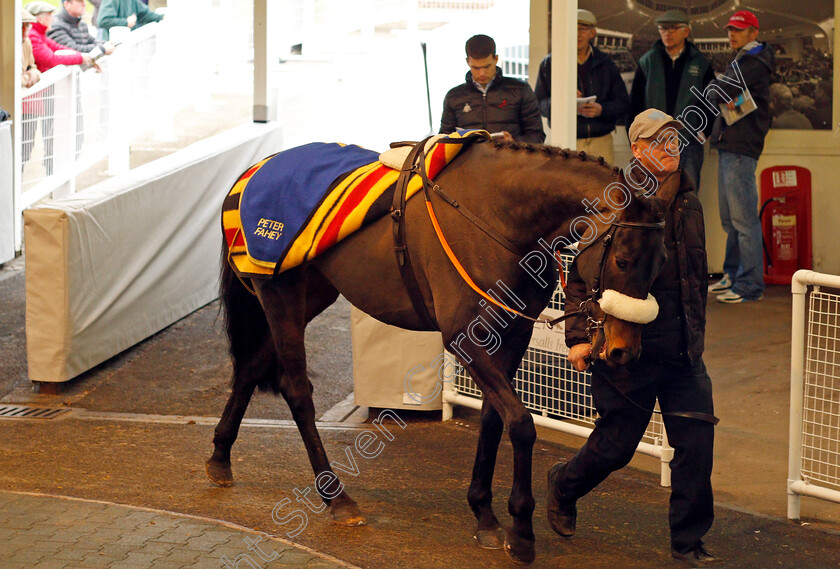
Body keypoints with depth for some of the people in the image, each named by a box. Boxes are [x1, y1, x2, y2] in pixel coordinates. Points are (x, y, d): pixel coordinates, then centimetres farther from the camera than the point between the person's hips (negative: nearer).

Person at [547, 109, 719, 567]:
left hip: (683, 352, 5)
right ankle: (563, 486, 36)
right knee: (616, 444, 5)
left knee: (697, 443, -2)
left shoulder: (689, 203, 10)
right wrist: (579, 335, -12)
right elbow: (580, 272, -7)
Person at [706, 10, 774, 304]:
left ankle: (750, 285, -8)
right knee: (730, 217, 15)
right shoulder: (742, 61, 22)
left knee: (743, 217, -9)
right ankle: (733, 276, 22)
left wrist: (719, 92, 3)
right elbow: (715, 95, 17)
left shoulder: (753, 63, -12)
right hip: (728, 145, 11)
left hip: (741, 147, -11)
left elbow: (717, 93, -18)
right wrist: (726, 99, -3)